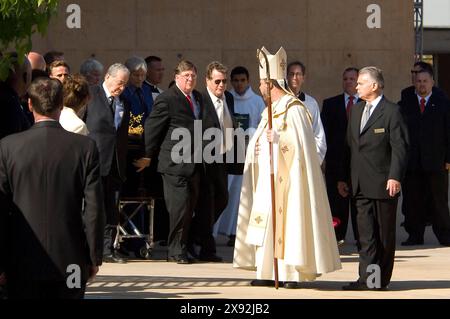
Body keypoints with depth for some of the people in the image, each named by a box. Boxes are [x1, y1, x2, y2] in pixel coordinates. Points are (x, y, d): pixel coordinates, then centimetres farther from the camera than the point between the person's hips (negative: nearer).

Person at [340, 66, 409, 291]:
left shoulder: (391, 112, -7)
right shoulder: (356, 110, 15)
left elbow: (400, 147, -11)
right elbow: (350, 145, 18)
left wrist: (395, 177, -18)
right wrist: (343, 178, 15)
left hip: (384, 185, -6)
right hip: (361, 185, 6)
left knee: (385, 234, 3)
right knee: (366, 233, 1)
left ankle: (381, 279, 9)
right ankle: (367, 278, -1)